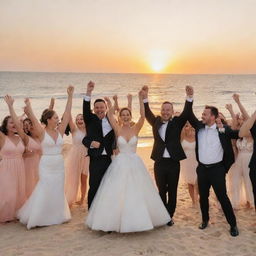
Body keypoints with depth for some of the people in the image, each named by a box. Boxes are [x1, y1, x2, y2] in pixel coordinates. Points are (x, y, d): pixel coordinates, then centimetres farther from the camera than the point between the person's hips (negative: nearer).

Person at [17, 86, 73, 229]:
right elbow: (33, 119, -19)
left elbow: (68, 114, 0)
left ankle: (56, 215, 24)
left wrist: (70, 96, -3)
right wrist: (28, 105, -28)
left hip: (59, 165, 5)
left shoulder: (60, 131, 3)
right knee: (45, 190, -2)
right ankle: (39, 217, 12)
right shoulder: (42, 133, -7)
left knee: (58, 190, 11)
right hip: (46, 165, -5)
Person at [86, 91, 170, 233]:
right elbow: (110, 116, -12)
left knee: (136, 192, 7)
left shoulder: (136, 129, 0)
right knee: (117, 192, 0)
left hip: (134, 164, 1)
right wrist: (110, 103, -23)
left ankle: (137, 220, 23)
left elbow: (143, 116, -14)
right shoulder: (118, 129, 0)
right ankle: (117, 221, 13)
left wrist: (141, 99, -21)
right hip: (120, 164, -1)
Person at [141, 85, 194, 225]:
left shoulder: (177, 122, 1)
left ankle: (170, 216, 23)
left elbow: (186, 113, -11)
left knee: (172, 191, 9)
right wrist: (145, 97, -18)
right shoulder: (156, 122, 6)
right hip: (159, 163, 1)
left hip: (173, 163, -1)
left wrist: (189, 97, -27)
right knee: (161, 191, 12)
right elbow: (147, 114, -4)